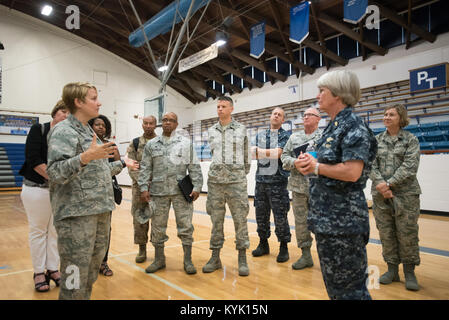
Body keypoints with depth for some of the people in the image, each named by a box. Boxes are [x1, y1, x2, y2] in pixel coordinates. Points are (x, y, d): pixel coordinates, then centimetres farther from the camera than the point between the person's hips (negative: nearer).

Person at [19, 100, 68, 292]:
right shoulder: (38, 130, -3)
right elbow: (33, 159, -12)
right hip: (36, 188, -3)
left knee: (56, 231, 7)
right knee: (38, 231, 6)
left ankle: (53, 269, 20)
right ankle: (39, 272, 18)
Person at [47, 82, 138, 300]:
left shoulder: (88, 132, 19)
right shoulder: (63, 131, -9)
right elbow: (55, 173, -21)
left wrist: (122, 163, 34)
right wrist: (85, 157, -34)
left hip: (101, 212, 9)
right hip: (76, 215, -9)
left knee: (91, 272, 18)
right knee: (75, 280, -2)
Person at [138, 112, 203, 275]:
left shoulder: (186, 143, 6)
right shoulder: (151, 144, 9)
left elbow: (194, 168, 4)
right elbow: (145, 168, 8)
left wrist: (196, 187, -4)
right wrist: (144, 188, 0)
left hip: (181, 191, -1)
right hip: (158, 192, 2)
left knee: (185, 226, 1)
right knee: (157, 227, 9)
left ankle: (188, 260, 15)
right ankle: (159, 259, 26)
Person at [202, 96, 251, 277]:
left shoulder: (241, 129, 4)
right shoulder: (211, 131, 11)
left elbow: (246, 154, 11)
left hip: (236, 181, -2)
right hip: (215, 180, 2)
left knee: (240, 219, 0)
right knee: (216, 219, 7)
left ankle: (242, 259, 12)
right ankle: (215, 257, 18)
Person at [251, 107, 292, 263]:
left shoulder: (285, 136, 3)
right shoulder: (260, 135, 16)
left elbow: (278, 153, -13)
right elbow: (253, 154, 4)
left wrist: (261, 151, -7)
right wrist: (271, 153, -9)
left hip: (277, 180, -4)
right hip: (260, 179, 5)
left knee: (280, 216, -1)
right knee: (261, 214, 10)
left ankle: (284, 247, 12)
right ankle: (263, 244, 25)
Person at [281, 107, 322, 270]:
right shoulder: (294, 137, 15)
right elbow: (284, 156, 11)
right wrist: (295, 162, -7)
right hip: (298, 186, 4)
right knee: (301, 221, 9)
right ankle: (306, 255, 22)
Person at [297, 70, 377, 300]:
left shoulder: (354, 127, -14)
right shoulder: (332, 127, 15)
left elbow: (352, 172, -25)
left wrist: (316, 167, -14)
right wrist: (308, 163, -1)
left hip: (343, 221, -10)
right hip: (325, 218, 10)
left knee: (348, 286, 3)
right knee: (332, 281, 21)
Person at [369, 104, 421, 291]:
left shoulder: (411, 140, 2)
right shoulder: (376, 140, 9)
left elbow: (410, 166, -9)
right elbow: (370, 164, 0)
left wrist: (389, 183, -17)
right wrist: (381, 184, -14)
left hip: (406, 194, -2)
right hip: (380, 194, 3)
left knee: (407, 233, 2)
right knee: (386, 233, 8)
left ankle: (409, 272, 19)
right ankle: (392, 269, 22)